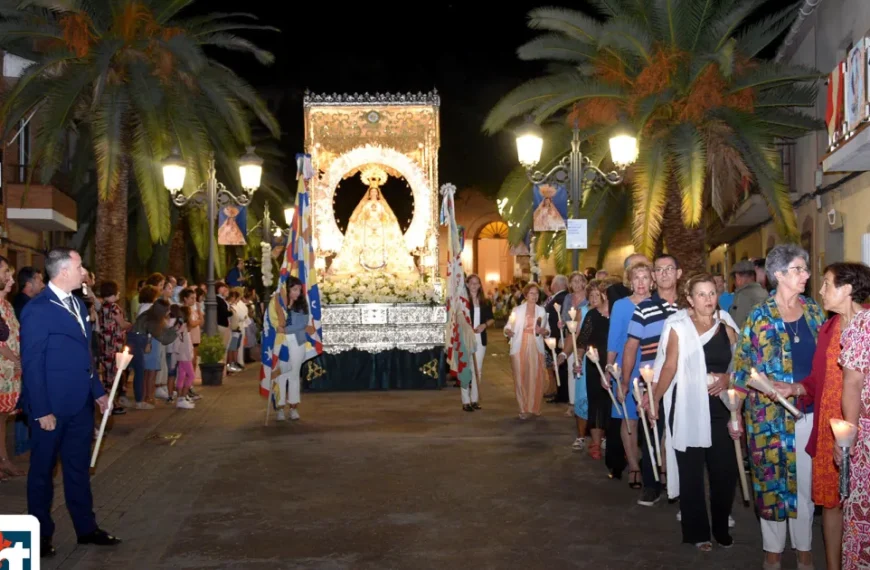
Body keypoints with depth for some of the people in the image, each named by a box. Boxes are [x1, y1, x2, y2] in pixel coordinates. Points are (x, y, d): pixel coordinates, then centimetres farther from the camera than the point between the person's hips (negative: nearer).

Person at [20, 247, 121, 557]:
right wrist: (42, 411, -18)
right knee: (43, 470, 9)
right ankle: (41, 534, 22)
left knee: (79, 468, 16)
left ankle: (86, 528, 26)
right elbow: (32, 364, -16)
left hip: (81, 403, 7)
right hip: (53, 407, -7)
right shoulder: (37, 310, -15)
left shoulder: (77, 304, 10)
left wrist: (98, 391, 14)